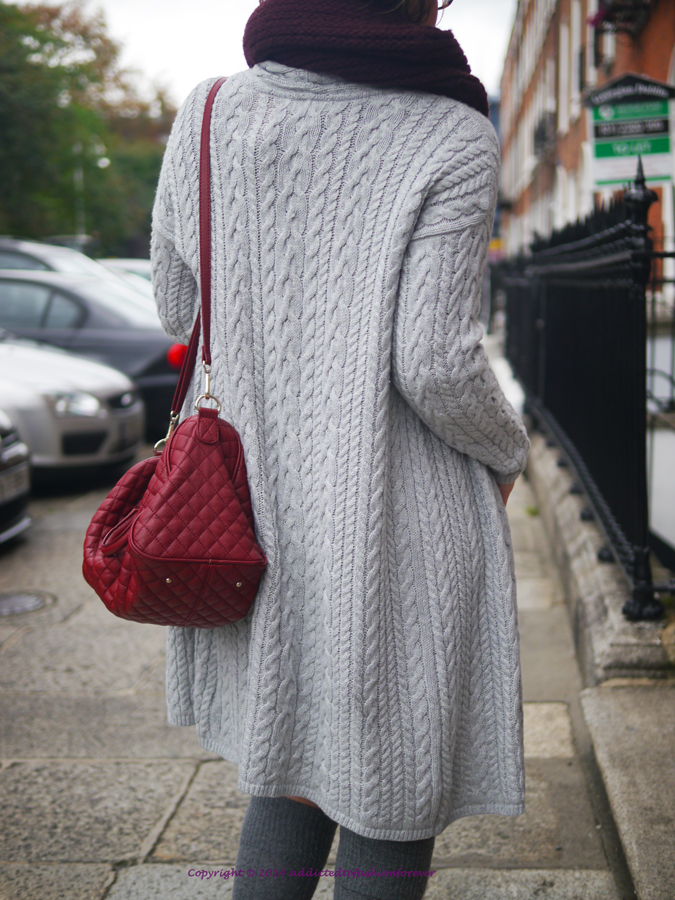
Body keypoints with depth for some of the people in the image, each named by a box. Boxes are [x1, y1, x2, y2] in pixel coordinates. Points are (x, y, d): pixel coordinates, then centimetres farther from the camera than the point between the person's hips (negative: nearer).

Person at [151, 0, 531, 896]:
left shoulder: (210, 115, 1)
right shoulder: (452, 139, -10)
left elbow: (179, 311, 8)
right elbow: (435, 364, -17)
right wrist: (507, 451, 2)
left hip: (262, 511, 5)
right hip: (401, 521, -4)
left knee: (293, 767, 23)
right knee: (391, 799, 11)